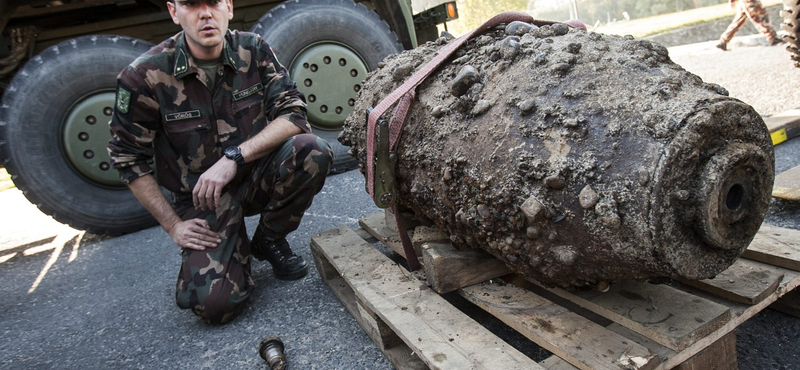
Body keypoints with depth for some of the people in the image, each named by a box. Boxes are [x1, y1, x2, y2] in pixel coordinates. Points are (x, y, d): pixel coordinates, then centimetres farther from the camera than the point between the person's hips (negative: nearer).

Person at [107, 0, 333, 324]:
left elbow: (293, 113, -14)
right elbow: (128, 158, -5)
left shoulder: (253, 50, -7)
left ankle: (269, 240, -1)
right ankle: (237, 245, 16)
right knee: (214, 303, -21)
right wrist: (173, 225, -8)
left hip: (256, 176, 3)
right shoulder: (145, 75, -14)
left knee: (312, 151, -28)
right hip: (202, 199, -2)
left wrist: (235, 157, -26)